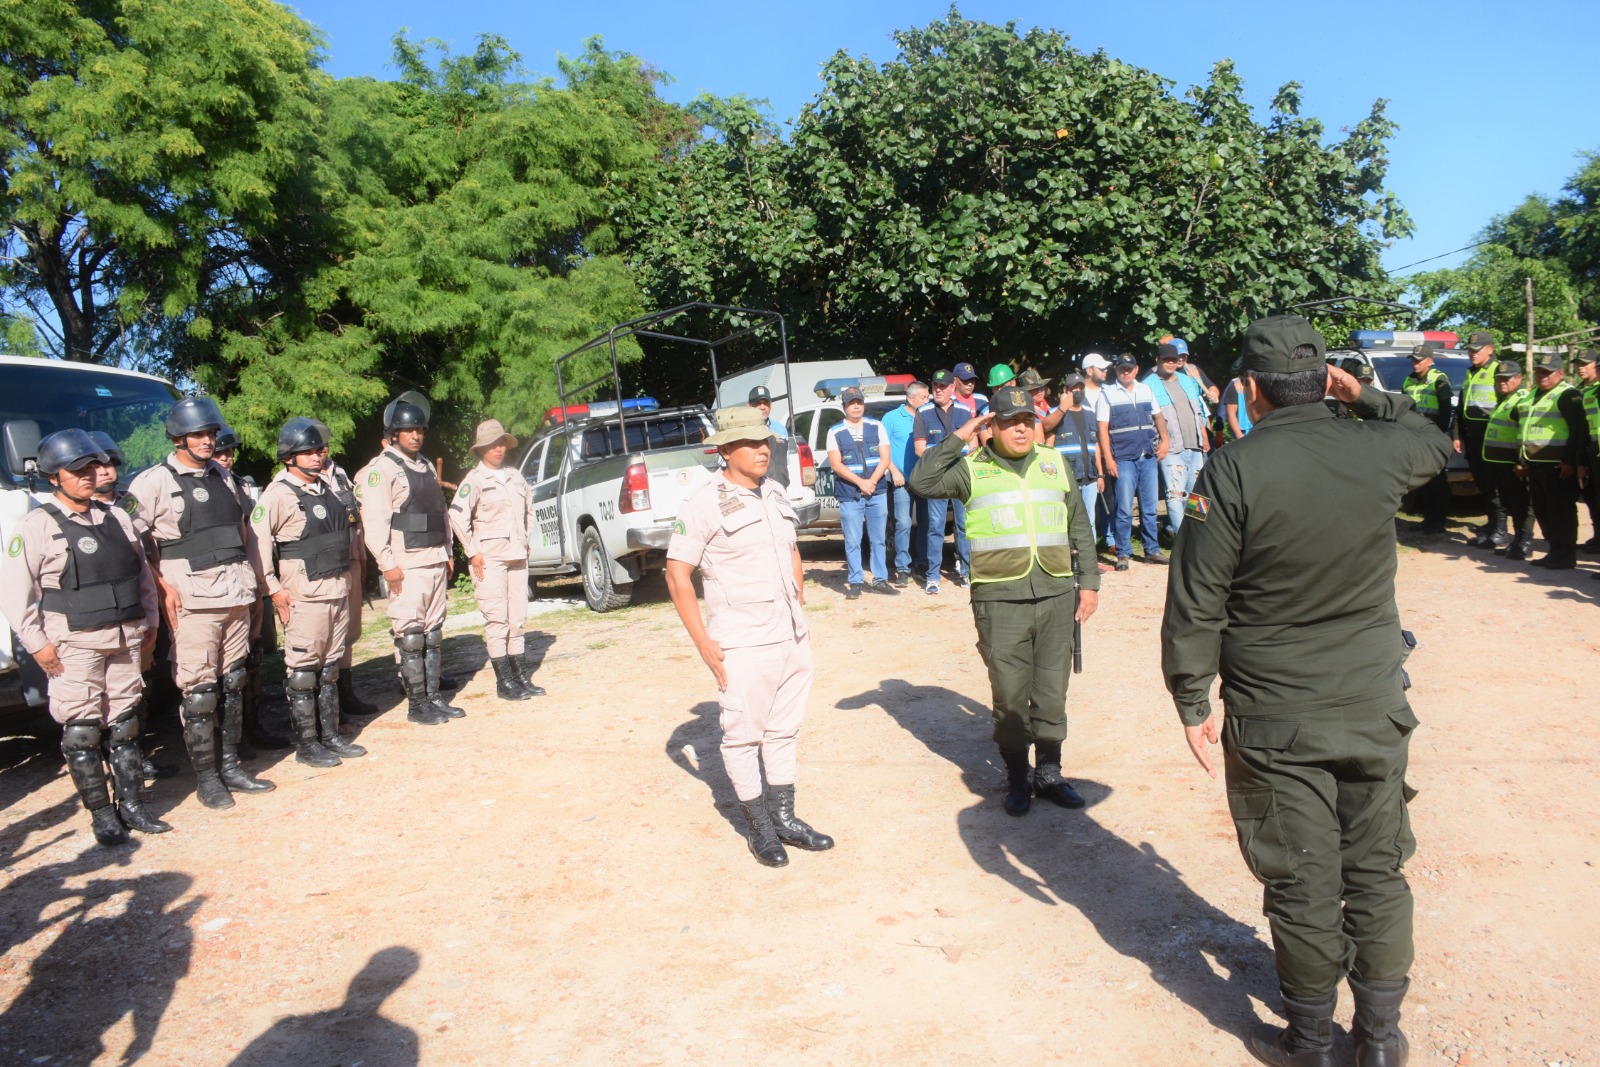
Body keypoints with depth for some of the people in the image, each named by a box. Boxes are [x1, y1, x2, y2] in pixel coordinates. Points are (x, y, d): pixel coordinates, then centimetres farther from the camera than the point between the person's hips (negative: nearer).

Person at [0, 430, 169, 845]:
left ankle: (132, 805, 19)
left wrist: (149, 624, 15)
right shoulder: (37, 525, -6)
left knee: (124, 726, 11)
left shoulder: (117, 518, 11)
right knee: (82, 732, 0)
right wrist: (37, 643, -10)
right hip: (74, 646, -5)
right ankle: (101, 814, 9)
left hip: (126, 640, 5)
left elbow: (143, 574, 18)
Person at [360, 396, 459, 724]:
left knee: (434, 632, 11)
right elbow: (374, 521, -14)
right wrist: (388, 564, -18)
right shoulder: (381, 468, -7)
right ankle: (417, 704, 3)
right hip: (407, 564, -8)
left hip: (435, 560, 8)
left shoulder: (426, 466, 17)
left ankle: (434, 696, 18)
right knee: (410, 636, -4)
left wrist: (447, 552, 18)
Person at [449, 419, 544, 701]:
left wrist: (527, 540, 17)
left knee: (518, 618, 9)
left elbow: (529, 507, 26)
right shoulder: (474, 479, -6)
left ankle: (520, 676, 17)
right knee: (497, 619, -5)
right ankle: (504, 682, 1)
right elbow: (457, 516, -13)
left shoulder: (515, 475, 13)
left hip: (517, 555, 6)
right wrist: (473, 552, -13)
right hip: (490, 557, -6)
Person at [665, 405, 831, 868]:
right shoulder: (703, 505, -11)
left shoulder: (775, 493, 10)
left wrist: (800, 609, 16)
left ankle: (784, 817, 27)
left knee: (784, 731, 15)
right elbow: (677, 575, -11)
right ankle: (759, 827, 19)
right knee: (743, 737, 5)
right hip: (743, 645, -6)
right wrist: (703, 642, -14)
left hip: (793, 638, 7)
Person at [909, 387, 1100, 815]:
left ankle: (1049, 772, 25)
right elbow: (922, 482, -13)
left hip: (1056, 595, 3)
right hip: (999, 600, -3)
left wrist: (1088, 582, 12)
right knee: (1010, 695, 5)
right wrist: (957, 438, -12)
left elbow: (1081, 528, 17)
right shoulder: (972, 467, 3)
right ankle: (1017, 776, 21)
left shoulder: (1055, 463, 12)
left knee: (1052, 692, 10)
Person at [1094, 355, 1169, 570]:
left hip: (1148, 457, 4)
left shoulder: (1145, 390, 12)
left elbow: (1158, 416, 20)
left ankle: (1152, 551, 18)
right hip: (1124, 459, -4)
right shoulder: (1107, 394, 0)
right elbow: (1102, 428, -4)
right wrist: (1108, 459, -11)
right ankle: (1123, 554, 5)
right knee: (1124, 510, -4)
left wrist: (1164, 440, 4)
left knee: (1149, 507, 8)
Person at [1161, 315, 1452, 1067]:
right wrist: (1365, 396, 19)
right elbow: (1436, 444, 23)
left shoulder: (1231, 473, -15)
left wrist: (1192, 703, -3)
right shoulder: (1375, 451, -4)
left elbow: (1196, 603, -13)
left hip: (1274, 720, -3)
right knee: (1376, 872, 16)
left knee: (1302, 883, 9)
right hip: (1373, 706, 3)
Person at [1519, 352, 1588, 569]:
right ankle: (1555, 551, 22)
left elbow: (1579, 429, -16)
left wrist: (1571, 461, -20)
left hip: (1557, 465, -9)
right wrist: (1524, 460, 22)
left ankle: (1566, 555, 2)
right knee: (1543, 511, 13)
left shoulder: (1567, 395, -8)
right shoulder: (1534, 395, 20)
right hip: (1535, 464, 9)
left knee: (1561, 511, -5)